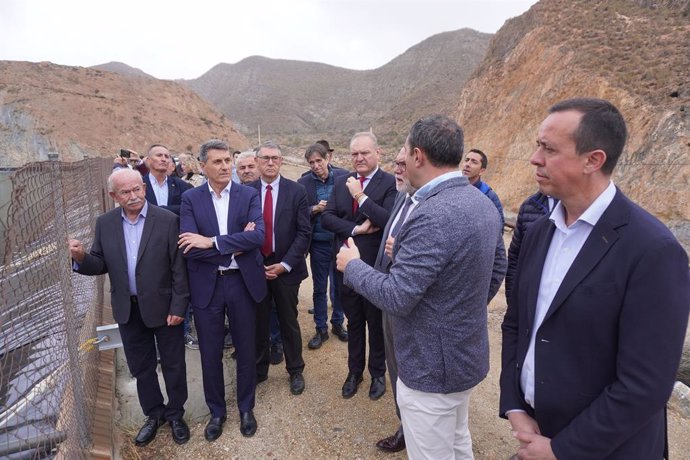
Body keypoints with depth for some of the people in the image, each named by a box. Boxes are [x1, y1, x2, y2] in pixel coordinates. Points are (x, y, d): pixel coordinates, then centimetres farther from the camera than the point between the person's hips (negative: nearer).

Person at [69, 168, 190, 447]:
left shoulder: (167, 220, -14)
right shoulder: (105, 223, -1)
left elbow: (179, 267, -12)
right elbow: (101, 265, 3)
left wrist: (178, 306, -13)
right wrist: (81, 257, -19)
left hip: (164, 306, -3)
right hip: (128, 309, 4)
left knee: (173, 364, 12)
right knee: (141, 366, 18)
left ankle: (175, 414, 35)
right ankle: (154, 414, 40)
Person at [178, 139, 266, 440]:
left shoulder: (249, 195, -2)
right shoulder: (190, 199, -2)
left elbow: (258, 236, -17)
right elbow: (190, 247, -14)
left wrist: (213, 242, -21)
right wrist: (236, 245, -16)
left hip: (242, 282, 0)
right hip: (206, 285, 0)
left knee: (246, 350, 14)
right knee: (210, 354, 14)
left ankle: (246, 409, 38)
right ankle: (217, 411, 38)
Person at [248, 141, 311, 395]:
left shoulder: (297, 191, -4)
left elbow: (304, 232, -7)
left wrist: (285, 264, -13)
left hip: (286, 267, -1)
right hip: (254, 267, 1)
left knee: (289, 322, 12)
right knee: (258, 322, 12)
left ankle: (295, 371, 31)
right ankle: (258, 369, 33)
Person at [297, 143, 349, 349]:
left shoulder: (343, 176, -5)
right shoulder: (303, 183, -4)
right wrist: (314, 209, -20)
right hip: (319, 243, 0)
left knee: (339, 285, 15)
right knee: (319, 288, 12)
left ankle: (337, 323, 35)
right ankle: (321, 329, 28)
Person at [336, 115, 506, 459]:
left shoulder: (432, 216, -29)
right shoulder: (484, 203, 1)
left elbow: (395, 297, -27)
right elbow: (497, 270, 11)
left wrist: (352, 265, -10)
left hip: (432, 366, -9)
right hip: (467, 354, 9)